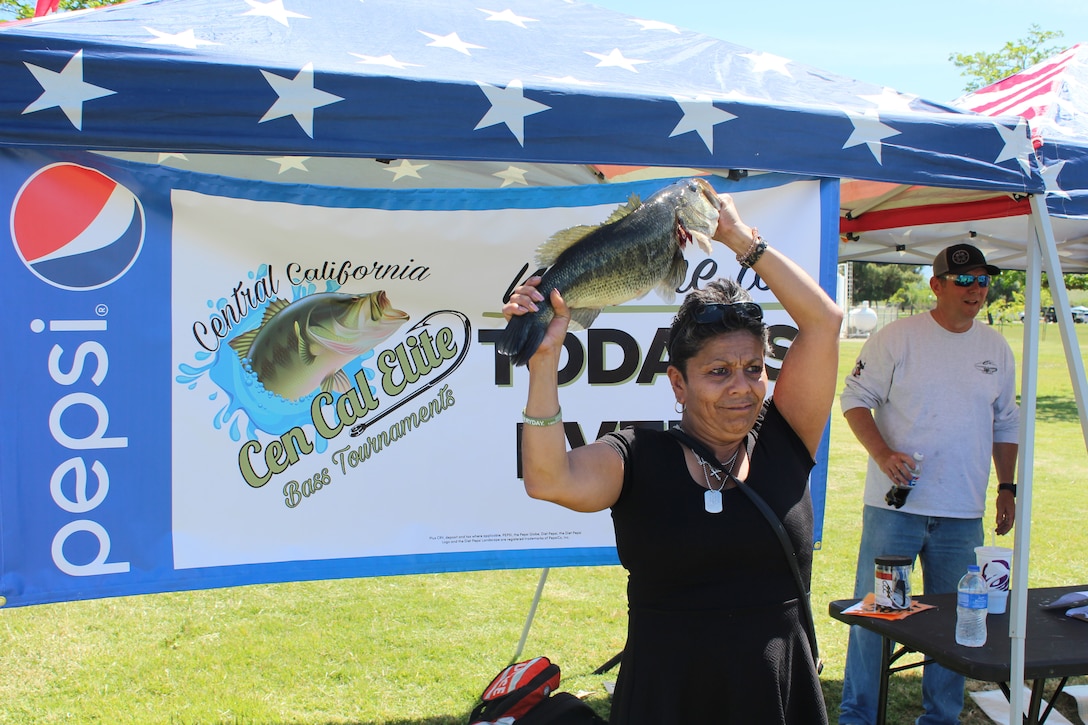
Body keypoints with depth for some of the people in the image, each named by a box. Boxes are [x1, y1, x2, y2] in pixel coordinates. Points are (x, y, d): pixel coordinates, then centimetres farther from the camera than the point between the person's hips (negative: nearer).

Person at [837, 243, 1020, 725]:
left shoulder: (997, 349, 11)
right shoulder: (898, 337, -4)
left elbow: (1006, 423, 18)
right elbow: (855, 397, -4)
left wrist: (1007, 487, 11)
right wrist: (883, 455, -17)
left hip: (963, 514, 4)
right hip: (894, 505, -4)